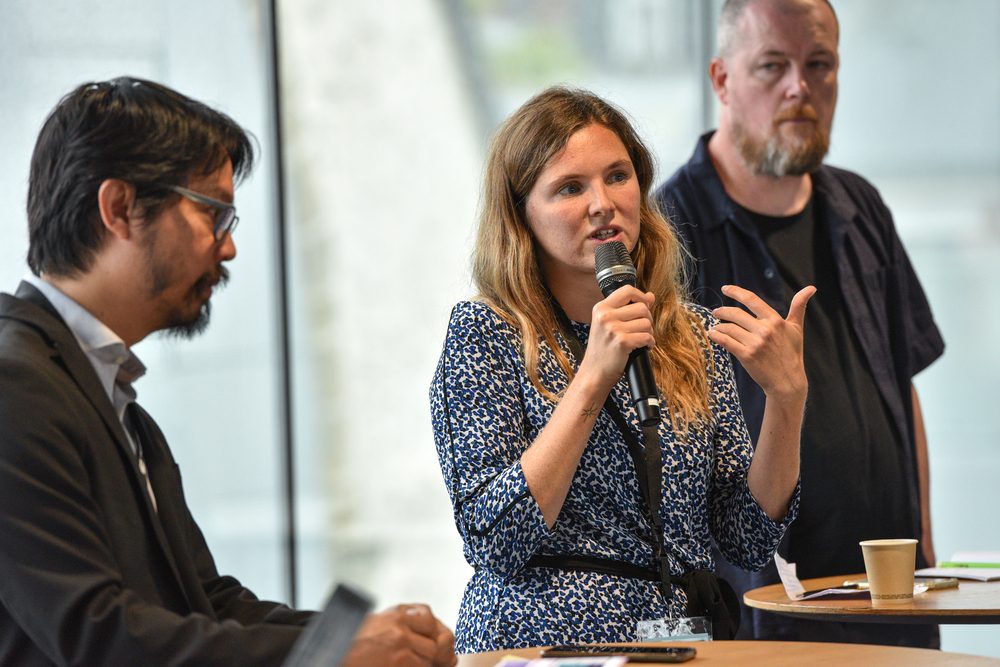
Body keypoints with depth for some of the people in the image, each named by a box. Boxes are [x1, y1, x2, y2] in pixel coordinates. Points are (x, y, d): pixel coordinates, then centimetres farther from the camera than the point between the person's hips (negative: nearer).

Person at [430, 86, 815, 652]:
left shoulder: (696, 336, 14)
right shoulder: (485, 335, 1)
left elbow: (751, 541, 9)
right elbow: (494, 541, -10)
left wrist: (787, 396, -4)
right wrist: (592, 377, -13)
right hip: (548, 647, -3)